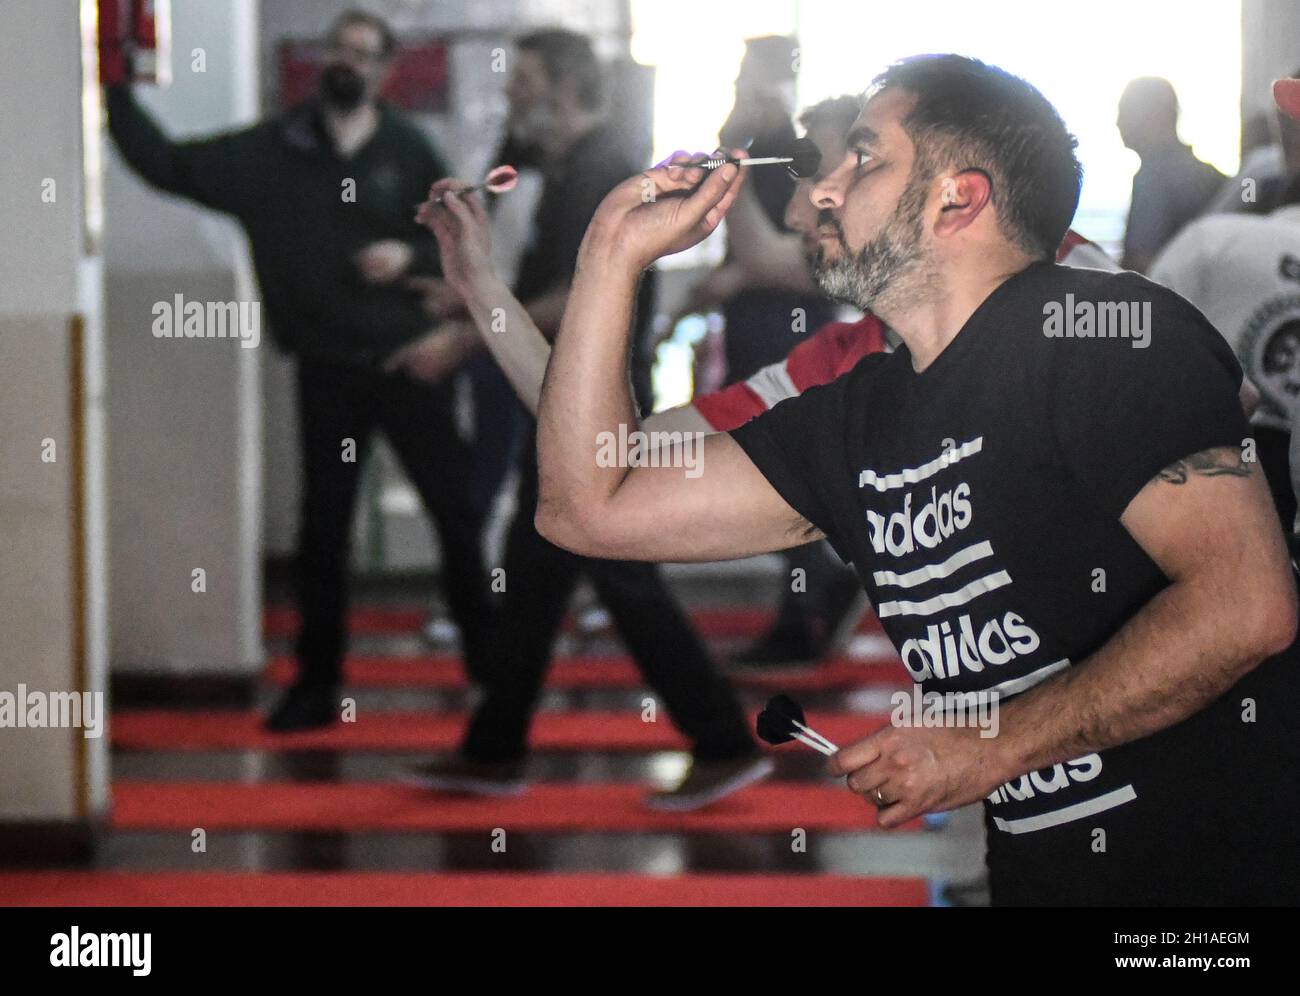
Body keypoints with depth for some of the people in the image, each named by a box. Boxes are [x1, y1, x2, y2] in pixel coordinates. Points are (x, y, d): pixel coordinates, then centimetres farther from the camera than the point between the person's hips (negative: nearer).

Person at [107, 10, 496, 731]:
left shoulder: (408, 151, 0)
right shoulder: (270, 150, 1)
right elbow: (167, 165, -2)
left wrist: (412, 256, -15)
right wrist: (112, 89, -9)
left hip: (406, 362, -1)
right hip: (326, 370, 1)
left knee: (457, 513, 3)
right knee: (323, 527, 7)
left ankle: (492, 667, 17)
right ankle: (317, 685, 15)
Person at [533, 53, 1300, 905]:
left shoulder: (1100, 329, -10)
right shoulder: (858, 415, 13)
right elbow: (590, 510, 13)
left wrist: (988, 748, -16)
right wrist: (614, 254, 11)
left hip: (1226, 867, -7)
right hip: (1041, 874, 7)